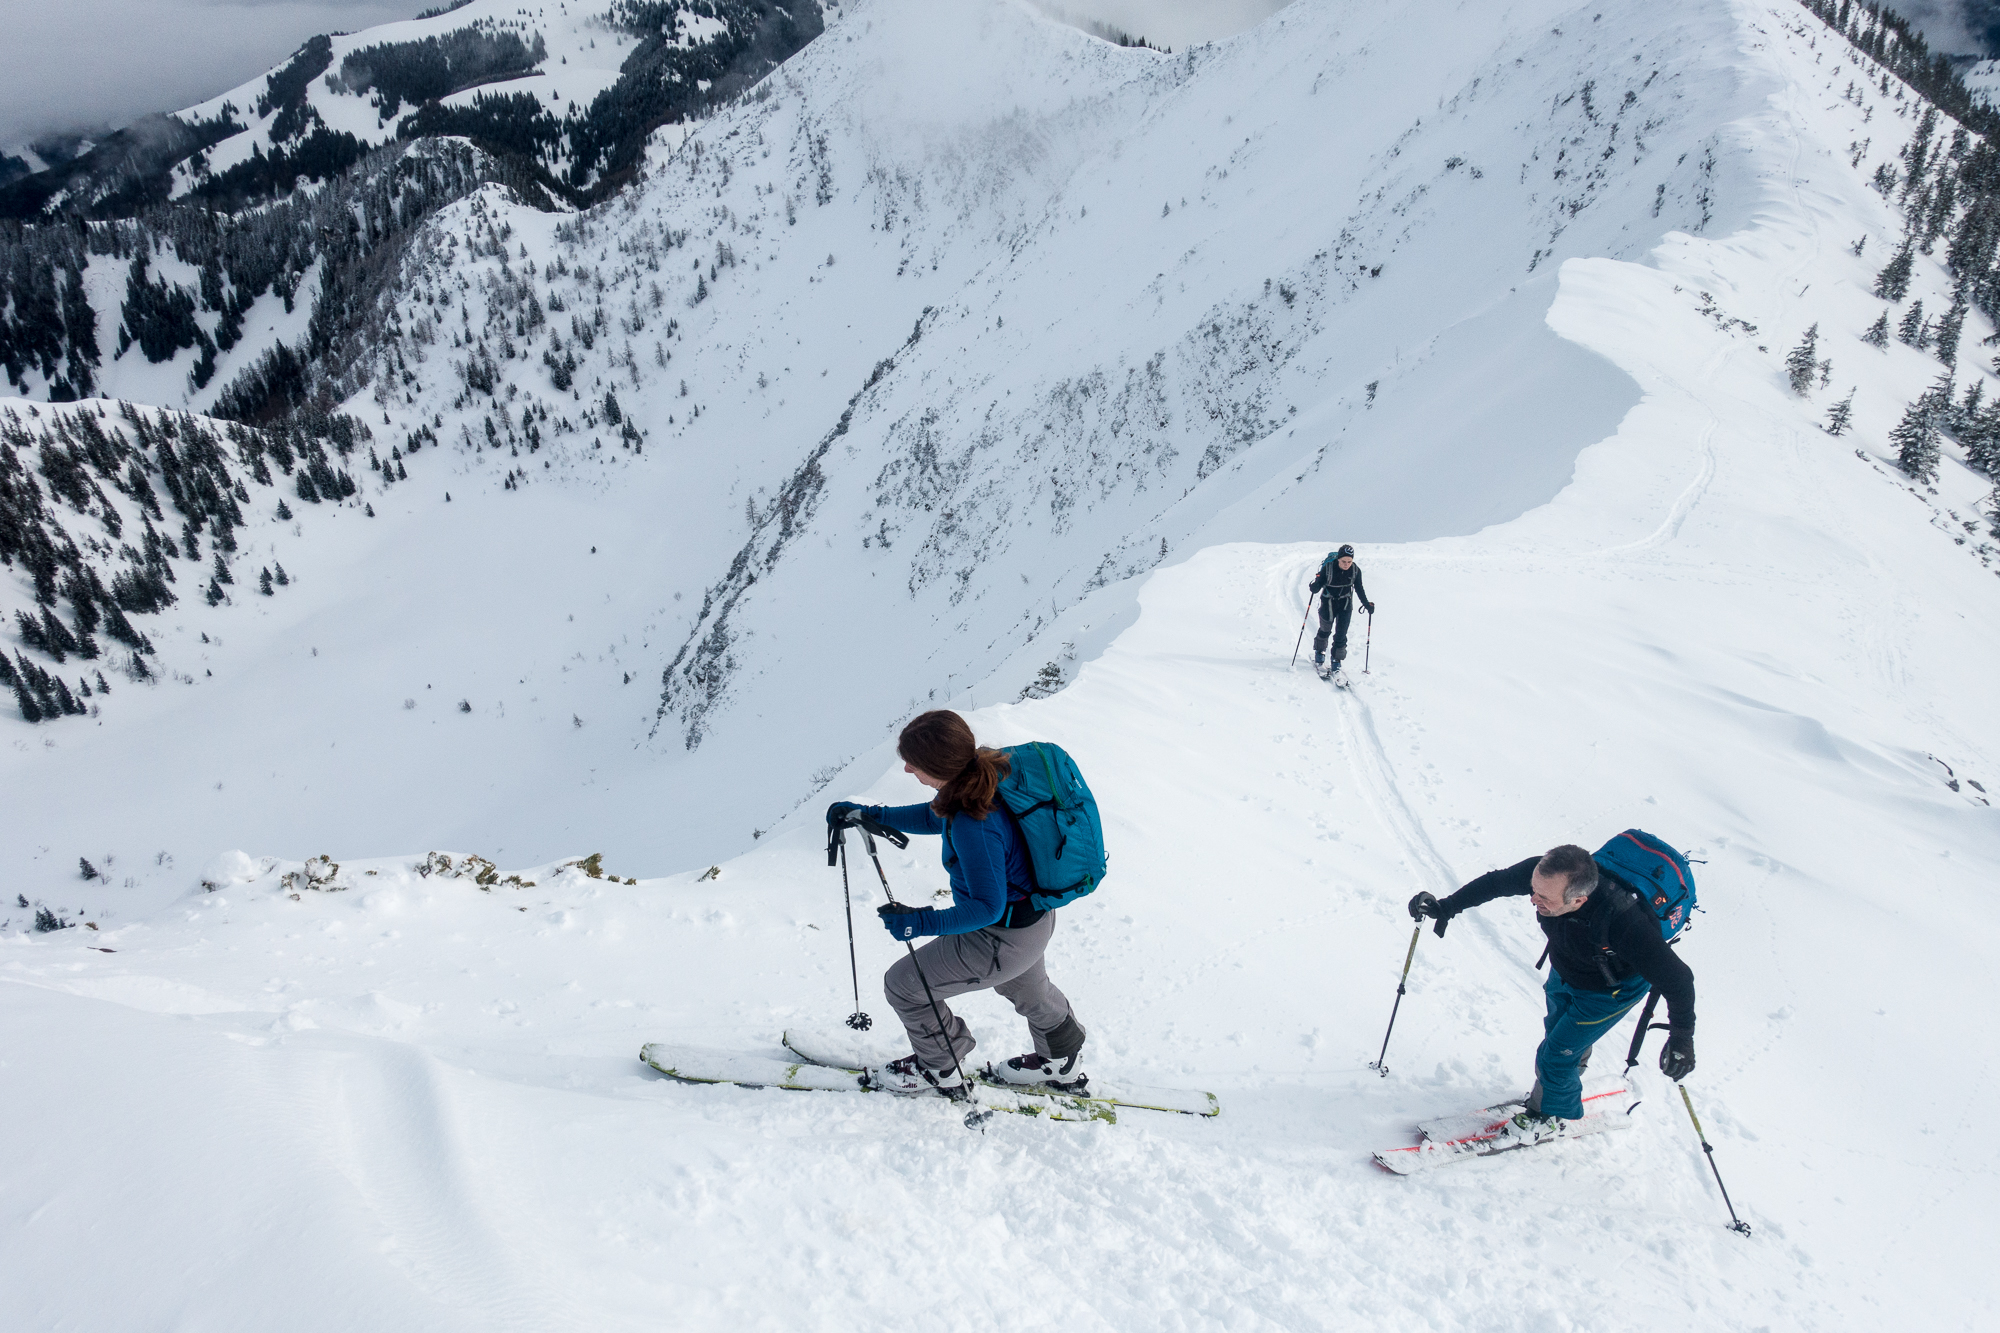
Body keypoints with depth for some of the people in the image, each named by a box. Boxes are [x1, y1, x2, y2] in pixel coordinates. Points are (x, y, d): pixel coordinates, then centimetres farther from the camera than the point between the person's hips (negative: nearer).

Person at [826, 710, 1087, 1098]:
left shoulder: (974, 826, -39)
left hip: (1003, 940, -9)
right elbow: (938, 817, 8)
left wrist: (923, 923, -31)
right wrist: (870, 815, 5)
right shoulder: (984, 771, -12)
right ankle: (1062, 1063, 61)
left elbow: (988, 906, -30)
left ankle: (940, 1069, 33)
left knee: (904, 984, 9)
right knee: (1025, 988, 37)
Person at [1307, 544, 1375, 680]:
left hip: (1345, 603, 1)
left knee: (1341, 634, -6)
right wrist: (1314, 586, -43)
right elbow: (1317, 586, -20)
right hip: (1328, 602, -1)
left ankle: (1336, 663, 4)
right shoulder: (1328, 567, -23)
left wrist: (1367, 604, -1)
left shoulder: (1356, 570, -14)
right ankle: (1319, 655, 41)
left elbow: (1359, 589, 1)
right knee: (1325, 630, 15)